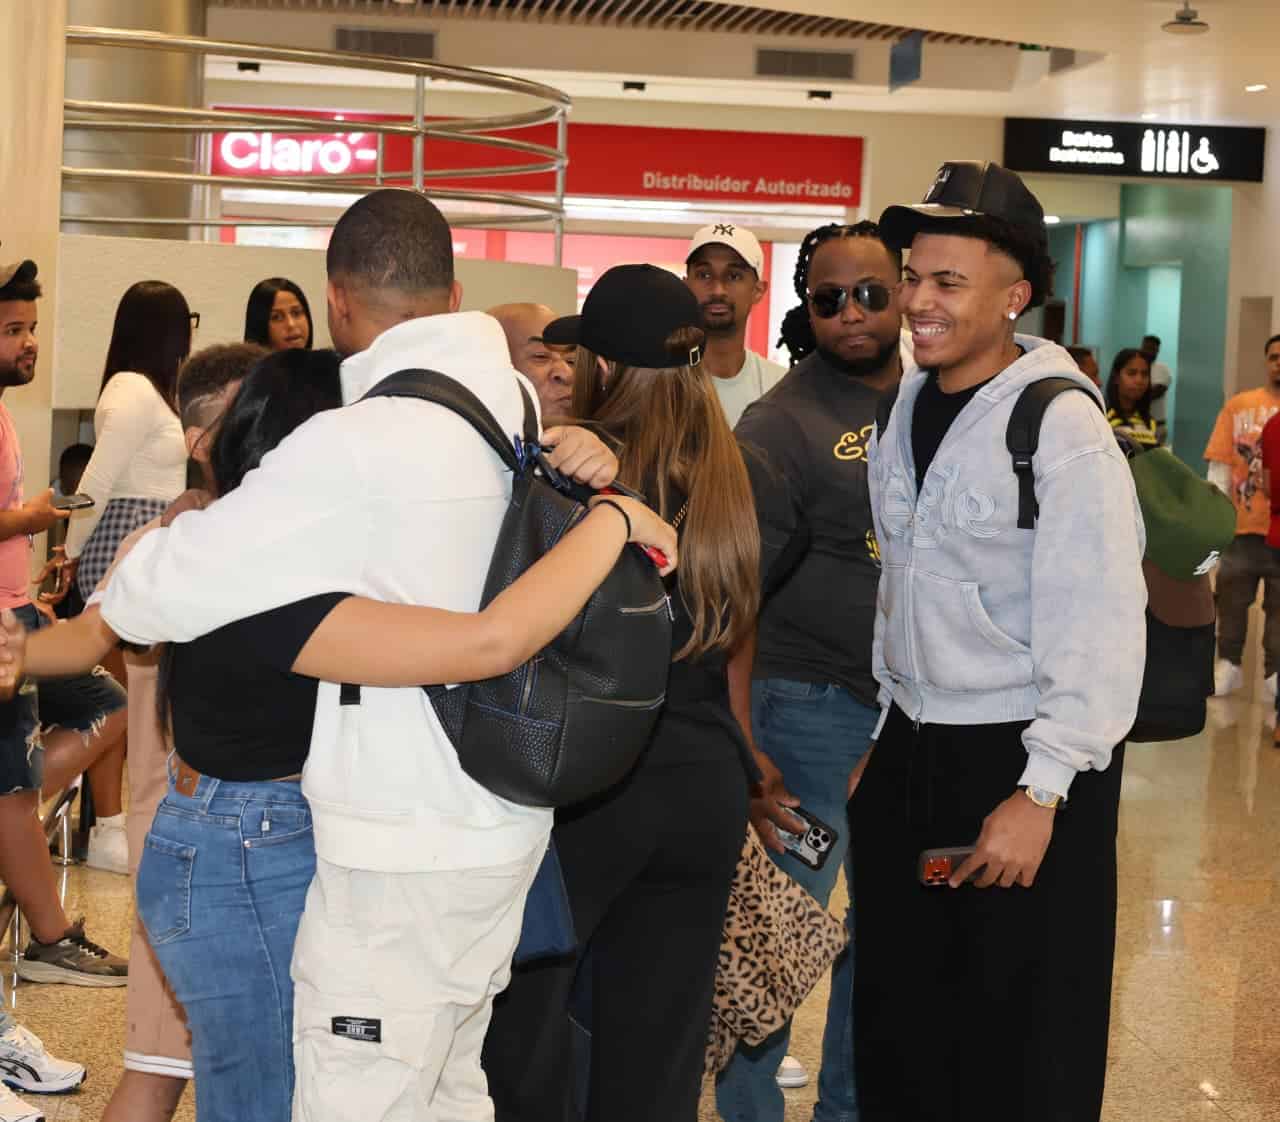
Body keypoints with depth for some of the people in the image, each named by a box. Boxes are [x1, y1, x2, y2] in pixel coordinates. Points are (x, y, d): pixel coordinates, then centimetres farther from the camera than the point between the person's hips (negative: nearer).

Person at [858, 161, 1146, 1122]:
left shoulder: (1063, 427, -15)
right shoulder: (908, 407, 7)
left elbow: (1100, 626, -19)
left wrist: (1041, 792, -21)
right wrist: (888, 737, 17)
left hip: (1019, 762, -7)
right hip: (912, 755, 7)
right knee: (898, 1020, 13)